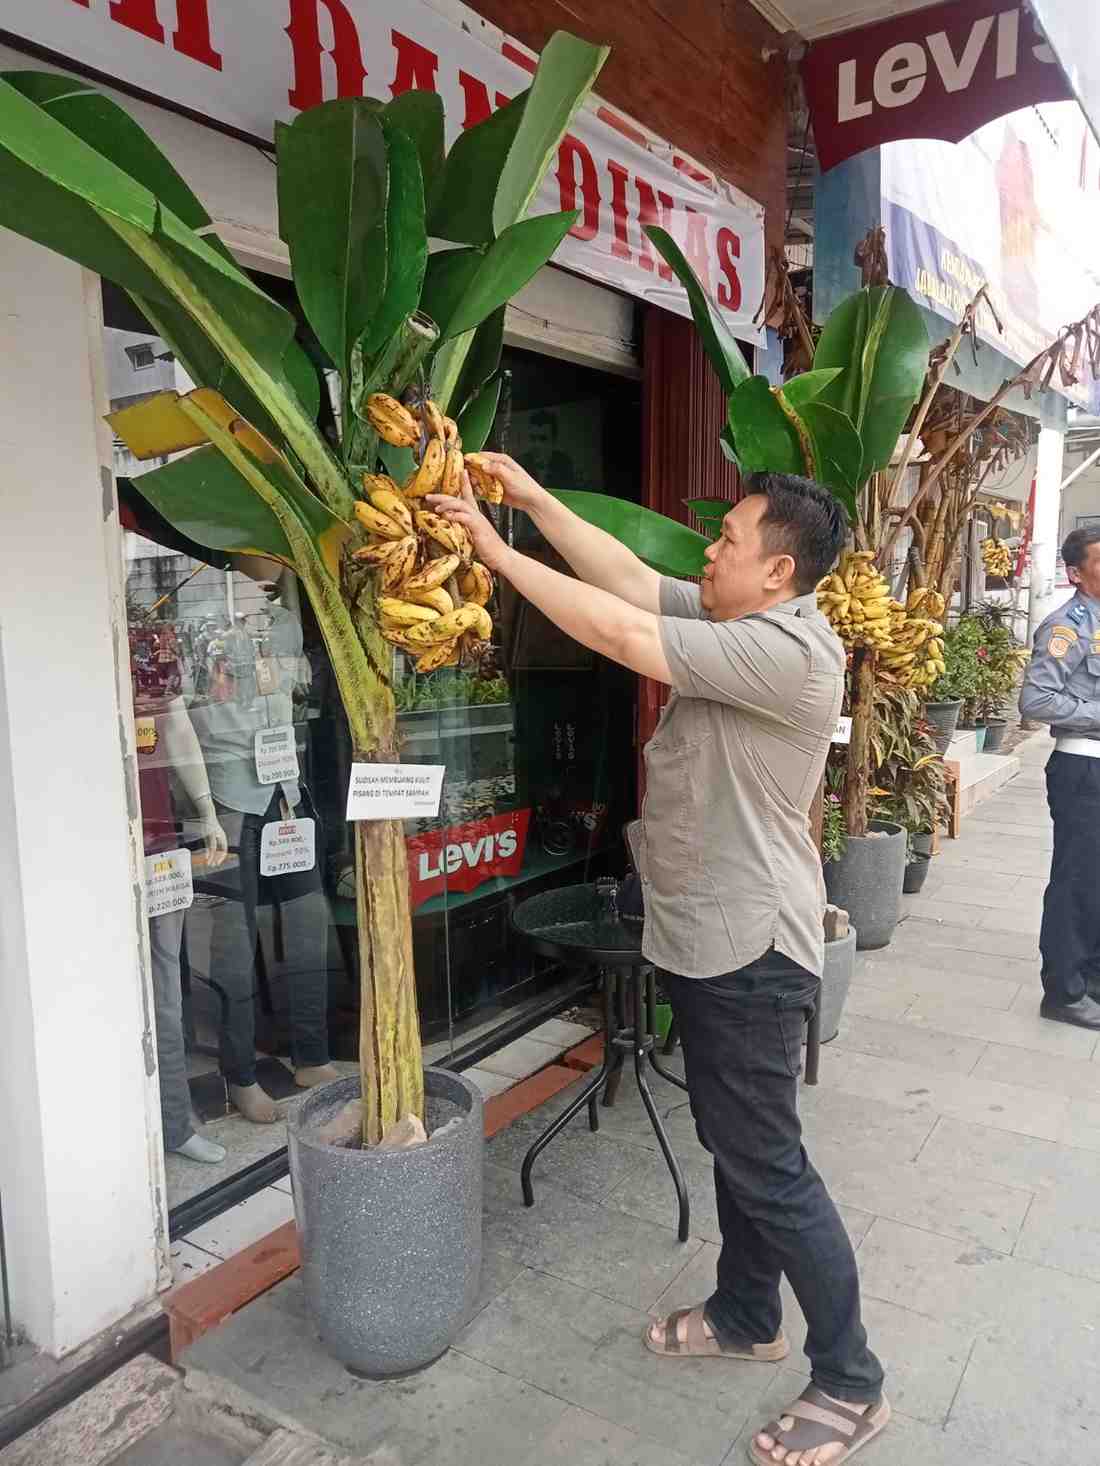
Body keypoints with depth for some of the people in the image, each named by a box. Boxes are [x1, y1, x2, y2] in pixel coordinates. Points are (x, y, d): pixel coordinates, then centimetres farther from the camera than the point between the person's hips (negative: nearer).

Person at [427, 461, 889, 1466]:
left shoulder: (789, 650, -24)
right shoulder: (738, 621, 6)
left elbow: (622, 634, -28)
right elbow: (631, 578, 6)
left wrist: (498, 551, -19)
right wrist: (532, 497, 3)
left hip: (748, 948, -10)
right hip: (711, 935, 10)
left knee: (767, 1166, 2)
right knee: (734, 1141, 22)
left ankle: (851, 1384, 22)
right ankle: (747, 1317, 42)